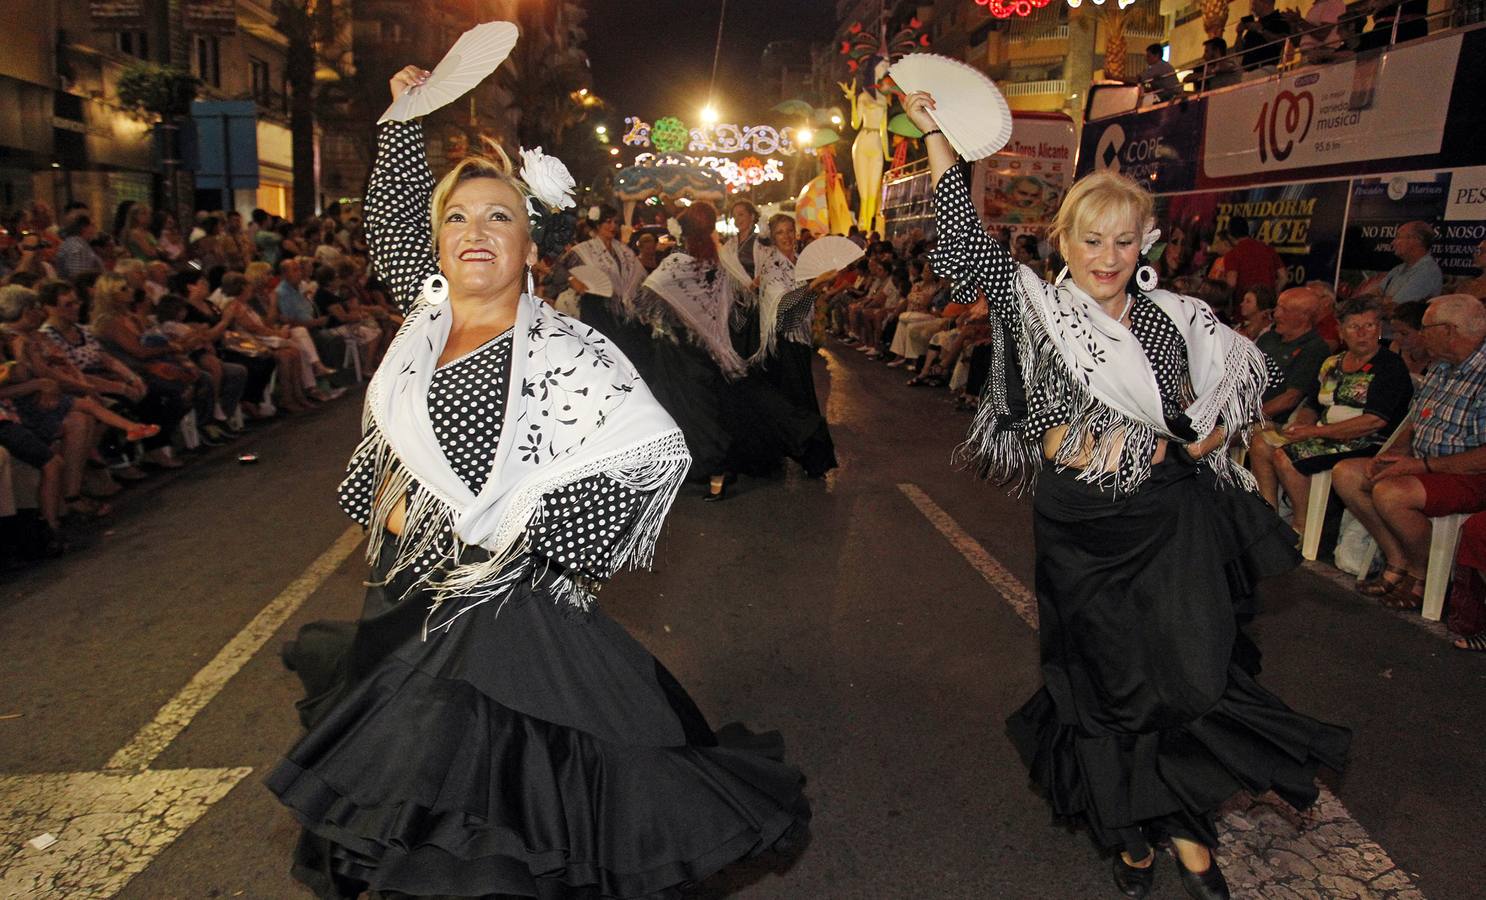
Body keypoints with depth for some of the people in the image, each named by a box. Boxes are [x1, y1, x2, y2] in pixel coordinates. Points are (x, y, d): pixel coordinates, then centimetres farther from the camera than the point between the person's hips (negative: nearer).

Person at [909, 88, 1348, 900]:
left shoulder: (1173, 319, 3)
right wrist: (936, 136, -15)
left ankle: (1187, 824, 29)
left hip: (1173, 528, 2)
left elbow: (1245, 371, 18)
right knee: (1114, 684, 11)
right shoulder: (1037, 308, -4)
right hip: (1082, 533, -2)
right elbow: (965, 241, -13)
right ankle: (1129, 829, 32)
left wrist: (1199, 440, 2)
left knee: (1192, 679, 5)